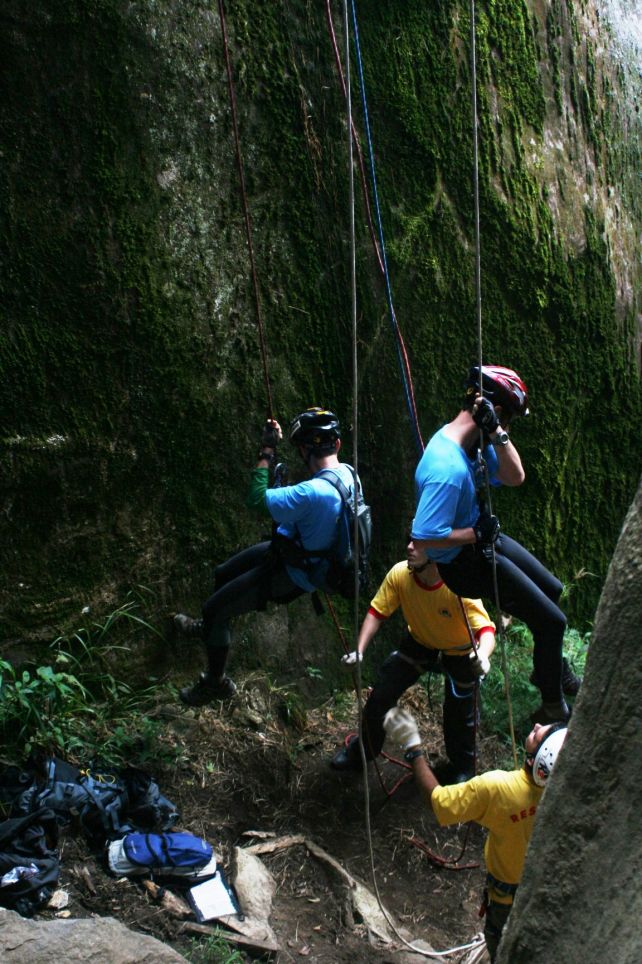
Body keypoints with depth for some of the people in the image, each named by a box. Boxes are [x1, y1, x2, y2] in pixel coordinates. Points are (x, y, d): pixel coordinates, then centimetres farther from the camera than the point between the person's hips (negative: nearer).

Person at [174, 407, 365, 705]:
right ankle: (210, 628, 54)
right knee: (223, 574, 25)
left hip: (293, 575, -9)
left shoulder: (313, 492, -40)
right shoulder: (346, 472, -12)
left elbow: (257, 501, -33)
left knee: (215, 608, 4)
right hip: (295, 549, 9)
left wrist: (267, 452, -28)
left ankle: (216, 683, 25)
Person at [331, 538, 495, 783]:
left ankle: (462, 766, 37)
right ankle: (363, 750, 32)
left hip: (459, 652, -3)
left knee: (459, 712, 4)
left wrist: (482, 656, -62)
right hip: (419, 642, 3)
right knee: (380, 695, 3)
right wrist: (359, 650, -29)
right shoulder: (399, 574, -26)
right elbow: (376, 612, -17)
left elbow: (486, 629, -41)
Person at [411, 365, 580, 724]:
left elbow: (515, 476, -3)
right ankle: (554, 706, 22)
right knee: (552, 620, -2)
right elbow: (424, 537, -35)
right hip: (464, 562, -10)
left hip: (484, 538, 10)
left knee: (552, 590, 25)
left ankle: (555, 666, 50)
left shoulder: (472, 441, -5)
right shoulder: (447, 469, -35)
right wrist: (476, 534, -22)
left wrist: (496, 432, -17)